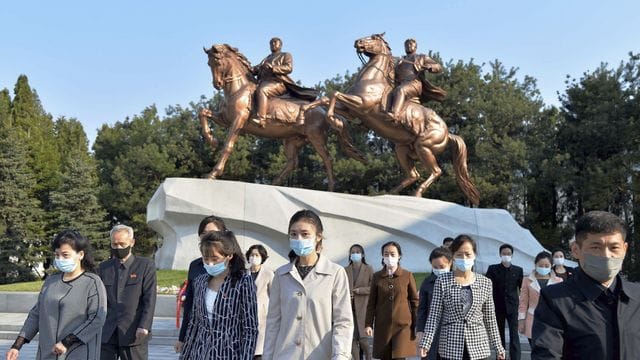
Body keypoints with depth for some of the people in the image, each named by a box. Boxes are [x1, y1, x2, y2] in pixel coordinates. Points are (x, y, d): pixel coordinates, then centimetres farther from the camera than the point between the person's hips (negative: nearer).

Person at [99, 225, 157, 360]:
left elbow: (150, 299, -5)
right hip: (106, 334, 3)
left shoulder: (146, 265, 1)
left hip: (133, 334, -3)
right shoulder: (103, 267, 12)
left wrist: (144, 326, -15)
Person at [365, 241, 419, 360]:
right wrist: (368, 324, 0)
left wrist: (417, 325, 1)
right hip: (382, 326, 2)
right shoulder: (377, 276, 5)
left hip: (403, 325, -2)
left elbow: (415, 301, 3)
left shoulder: (407, 275, 0)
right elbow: (372, 302, 7)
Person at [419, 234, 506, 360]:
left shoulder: (485, 283, 5)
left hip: (478, 347, 2)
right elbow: (434, 316, -3)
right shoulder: (442, 281, -1)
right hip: (450, 348, -1)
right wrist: (426, 343, -12)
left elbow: (490, 319, 10)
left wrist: (498, 347, 9)